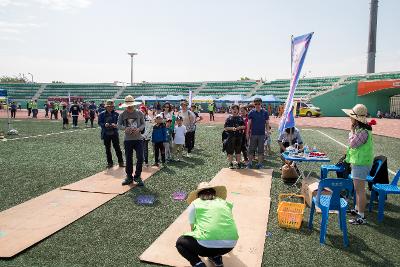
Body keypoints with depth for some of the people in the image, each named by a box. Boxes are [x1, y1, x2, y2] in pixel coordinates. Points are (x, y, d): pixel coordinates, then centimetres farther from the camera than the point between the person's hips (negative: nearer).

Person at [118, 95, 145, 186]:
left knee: (140, 158, -5)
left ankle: (137, 177, 13)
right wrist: (125, 128, -21)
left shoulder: (139, 113, 1)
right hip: (128, 139, 1)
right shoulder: (122, 114, 1)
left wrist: (139, 129, -16)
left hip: (138, 139, 0)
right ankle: (129, 177, 24)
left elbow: (143, 124, 5)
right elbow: (119, 125, 0)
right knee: (128, 159, 9)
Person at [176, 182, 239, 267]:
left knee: (180, 242, 24)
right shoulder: (224, 202, 22)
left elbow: (193, 228, 20)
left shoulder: (194, 203, 12)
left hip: (208, 244, -4)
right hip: (231, 244, 5)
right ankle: (216, 258, 19)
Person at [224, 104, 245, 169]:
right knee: (230, 151, 1)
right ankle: (230, 163, 13)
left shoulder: (240, 118, 10)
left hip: (239, 136, 2)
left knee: (238, 150, 8)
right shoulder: (229, 118, 4)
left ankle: (238, 163, 19)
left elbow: (244, 126, 8)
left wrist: (239, 127, -11)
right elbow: (225, 128, 0)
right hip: (231, 136, -2)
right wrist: (231, 128, -15)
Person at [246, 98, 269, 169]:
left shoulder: (265, 112, 3)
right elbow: (249, 123, 2)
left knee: (261, 150, 7)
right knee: (251, 149, 4)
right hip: (253, 134, -1)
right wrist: (247, 133, -1)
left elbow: (267, 123, 7)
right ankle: (250, 163, 15)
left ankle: (260, 164, 16)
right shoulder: (251, 112, 1)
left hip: (262, 134, 1)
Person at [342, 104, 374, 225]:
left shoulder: (363, 132, -23)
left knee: (359, 189, -5)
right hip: (358, 162, 11)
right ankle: (358, 209, 36)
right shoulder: (359, 128, 9)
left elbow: (352, 144, -22)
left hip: (361, 164, -11)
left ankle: (361, 217, 2)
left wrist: (352, 130, -15)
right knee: (358, 188, 21)